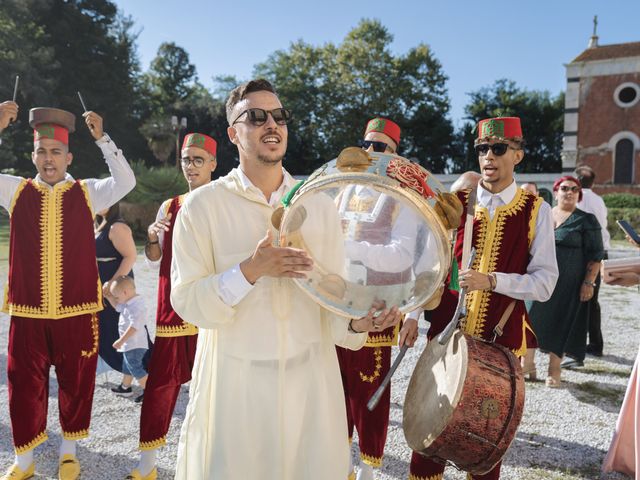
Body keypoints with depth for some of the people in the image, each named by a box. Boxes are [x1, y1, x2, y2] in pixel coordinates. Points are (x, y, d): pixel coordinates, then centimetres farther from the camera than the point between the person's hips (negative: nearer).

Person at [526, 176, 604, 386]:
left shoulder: (586, 221, 0)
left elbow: (595, 255, -3)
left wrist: (588, 282, -11)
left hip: (568, 283, -3)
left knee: (560, 323, 2)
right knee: (530, 318, 1)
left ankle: (554, 370, 16)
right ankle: (527, 362, 18)